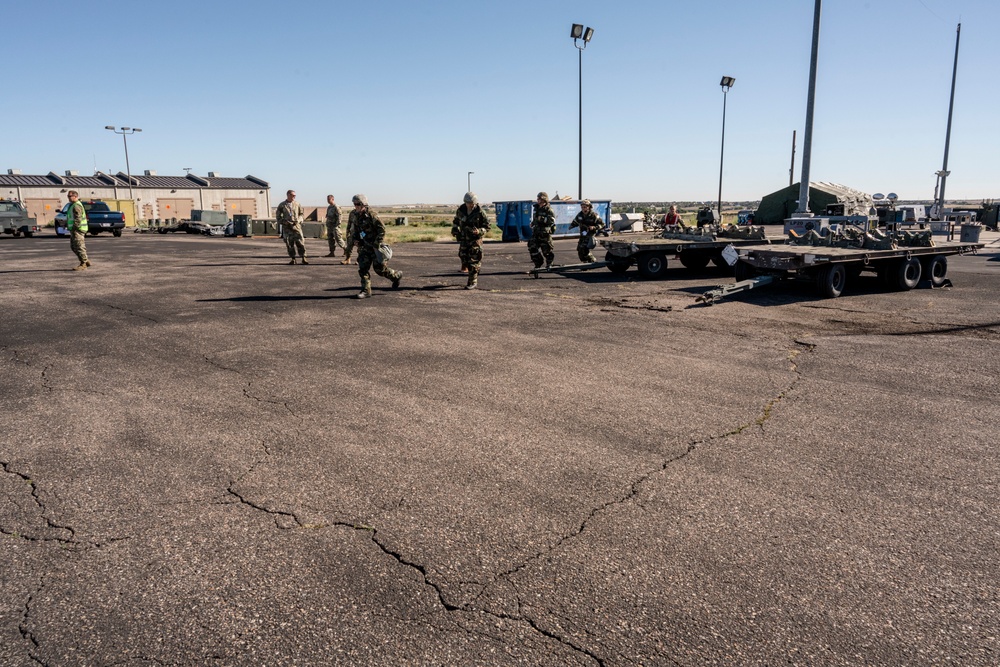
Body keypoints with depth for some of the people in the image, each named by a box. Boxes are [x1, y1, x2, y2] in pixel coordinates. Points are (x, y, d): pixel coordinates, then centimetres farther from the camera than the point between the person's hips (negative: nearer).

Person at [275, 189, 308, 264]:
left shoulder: (297, 204, 9)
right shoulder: (282, 205, 6)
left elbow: (301, 214, 15)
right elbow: (278, 216, 9)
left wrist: (298, 220, -3)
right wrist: (284, 222, -6)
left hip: (296, 226, 0)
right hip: (286, 227, 0)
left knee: (300, 242, -9)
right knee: (289, 243, 1)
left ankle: (303, 258, -5)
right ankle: (293, 259, 9)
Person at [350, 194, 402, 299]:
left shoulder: (371, 214, -18)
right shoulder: (354, 215, 4)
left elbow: (382, 229, -19)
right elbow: (354, 230, 19)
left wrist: (376, 244, -21)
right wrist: (351, 242, 13)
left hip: (375, 246, -6)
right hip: (364, 246, 7)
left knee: (380, 268, 0)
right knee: (362, 268, -2)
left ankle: (397, 276, 27)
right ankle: (366, 291, 3)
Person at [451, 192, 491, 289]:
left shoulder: (480, 212, -11)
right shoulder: (461, 210, 1)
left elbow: (487, 226, -6)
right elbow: (456, 220, 20)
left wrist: (479, 231, -24)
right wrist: (454, 229, 5)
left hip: (475, 239, -4)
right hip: (463, 238, 4)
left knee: (473, 261, -6)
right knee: (463, 256, 8)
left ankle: (472, 282, 0)